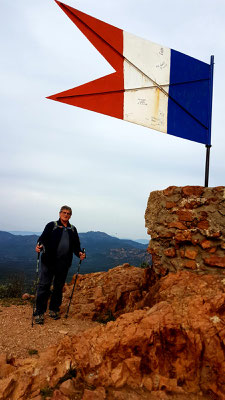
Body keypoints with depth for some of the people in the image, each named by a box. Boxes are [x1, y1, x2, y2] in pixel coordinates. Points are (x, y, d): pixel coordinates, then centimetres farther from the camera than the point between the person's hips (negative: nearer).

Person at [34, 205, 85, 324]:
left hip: (64, 263, 4)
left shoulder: (73, 229, 14)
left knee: (59, 287, 11)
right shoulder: (51, 225, 4)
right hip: (49, 261, -3)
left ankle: (54, 309, 26)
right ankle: (39, 312, 6)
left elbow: (76, 245, 15)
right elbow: (43, 238, -2)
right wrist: (39, 245, -23)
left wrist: (79, 253, -4)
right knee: (44, 285, -3)